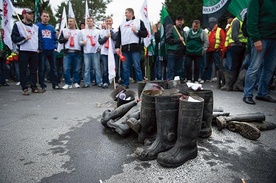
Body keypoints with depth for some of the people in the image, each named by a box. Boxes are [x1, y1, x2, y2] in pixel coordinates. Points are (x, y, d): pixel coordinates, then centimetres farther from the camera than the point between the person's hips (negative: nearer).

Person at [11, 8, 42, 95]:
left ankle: (34, 87, 13)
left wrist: (39, 48, 5)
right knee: (23, 71, -2)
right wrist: (24, 38, -15)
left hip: (35, 52, 4)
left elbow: (39, 39, 20)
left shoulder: (35, 27, 19)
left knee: (34, 70, 6)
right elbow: (14, 38, 0)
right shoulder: (18, 24, 5)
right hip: (23, 51, -4)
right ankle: (25, 89, 3)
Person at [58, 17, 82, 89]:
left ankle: (76, 82, 15)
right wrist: (65, 38, -7)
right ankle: (68, 83, 2)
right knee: (66, 69, -7)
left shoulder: (79, 31, 14)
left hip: (77, 52, 0)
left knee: (77, 69, 3)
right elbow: (60, 40, 11)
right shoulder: (64, 31, 16)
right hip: (67, 52, 0)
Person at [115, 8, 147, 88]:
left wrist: (137, 31, -8)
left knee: (137, 67, -4)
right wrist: (117, 47, 6)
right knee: (125, 68, 5)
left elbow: (145, 34, 5)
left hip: (135, 48, -4)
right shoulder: (122, 24, 21)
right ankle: (125, 84, 14)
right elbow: (119, 36, 17)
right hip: (125, 49, 4)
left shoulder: (139, 22, 10)